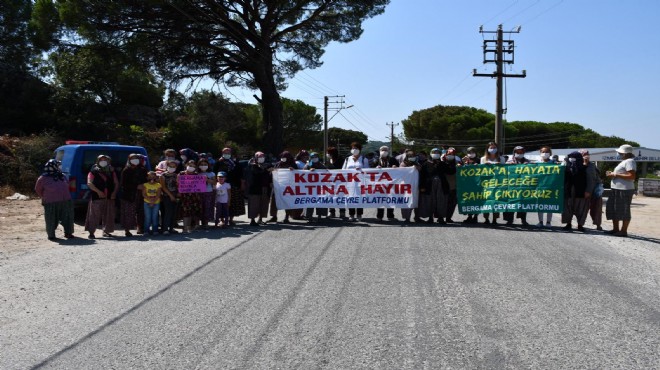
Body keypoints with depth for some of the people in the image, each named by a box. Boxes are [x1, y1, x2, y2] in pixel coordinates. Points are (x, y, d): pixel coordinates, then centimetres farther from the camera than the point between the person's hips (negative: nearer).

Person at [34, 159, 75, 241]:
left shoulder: (62, 176, 8)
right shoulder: (43, 178, -6)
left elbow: (67, 186, 21)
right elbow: (38, 190, 4)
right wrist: (45, 198, 5)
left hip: (65, 202, 5)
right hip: (51, 203, -5)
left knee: (67, 218, 9)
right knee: (52, 220, 2)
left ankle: (68, 233, 23)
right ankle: (51, 235, 17)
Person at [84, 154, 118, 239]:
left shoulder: (111, 172, 16)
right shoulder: (93, 172, 2)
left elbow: (116, 183, 16)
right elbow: (89, 183, -8)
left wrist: (114, 192, 0)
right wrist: (98, 191, -18)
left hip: (110, 197, 4)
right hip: (97, 197, -4)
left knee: (108, 215, 8)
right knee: (95, 215, -6)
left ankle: (106, 231, 20)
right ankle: (91, 232, -4)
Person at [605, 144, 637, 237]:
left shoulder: (630, 161, -12)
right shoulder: (624, 161, 20)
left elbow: (632, 176, -22)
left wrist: (616, 175, -18)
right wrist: (612, 174, 12)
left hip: (624, 190, -11)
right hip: (617, 189, 11)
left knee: (624, 211, -5)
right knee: (613, 209, 14)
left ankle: (623, 231, 1)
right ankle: (615, 229, 22)